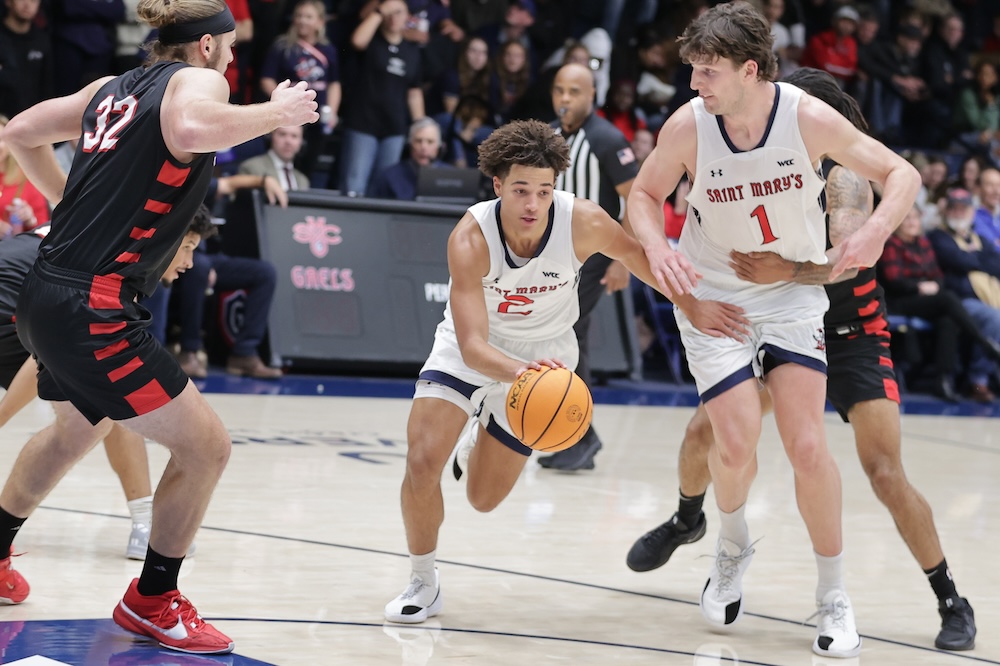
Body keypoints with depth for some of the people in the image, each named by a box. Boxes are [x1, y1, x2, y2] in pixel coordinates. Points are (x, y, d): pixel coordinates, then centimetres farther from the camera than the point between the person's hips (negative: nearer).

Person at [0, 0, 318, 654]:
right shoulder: (197, 81, -8)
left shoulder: (114, 87, 16)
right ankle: (153, 600, 10)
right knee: (206, 446, -2)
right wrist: (277, 113, -20)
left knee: (77, 428, 34)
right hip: (92, 308, -10)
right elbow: (190, 131, -33)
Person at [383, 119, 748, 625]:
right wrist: (517, 371, -58)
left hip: (542, 353, 2)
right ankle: (423, 582, 4)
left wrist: (692, 307, -3)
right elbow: (473, 345, -38)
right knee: (422, 462, -22)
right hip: (472, 350, -2)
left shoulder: (582, 223, -29)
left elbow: (635, 253, -5)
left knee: (484, 499, 9)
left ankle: (486, 433, 47)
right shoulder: (470, 239, -33)